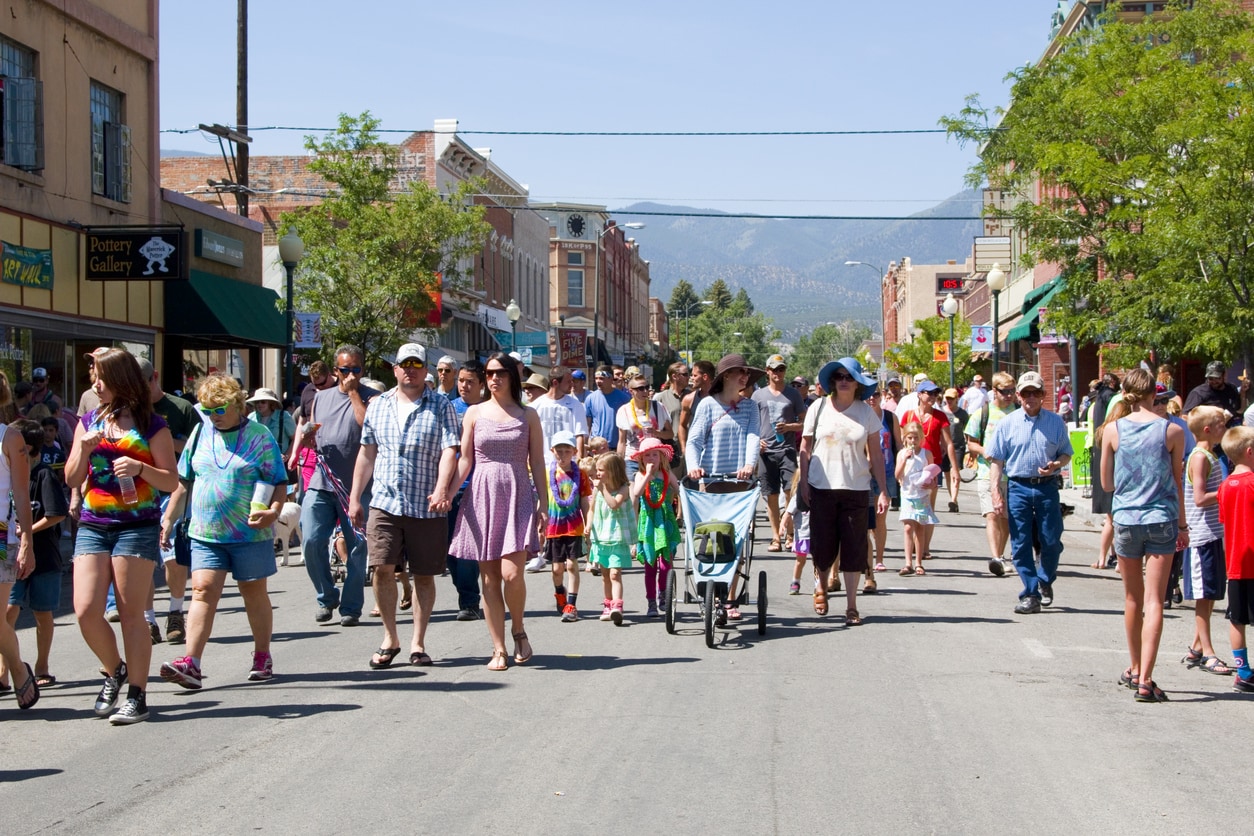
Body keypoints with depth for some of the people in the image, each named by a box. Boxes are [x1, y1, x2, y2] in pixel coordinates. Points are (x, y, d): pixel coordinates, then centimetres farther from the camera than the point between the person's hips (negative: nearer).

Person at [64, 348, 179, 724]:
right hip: (92, 527, 4)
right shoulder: (89, 422, 13)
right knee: (86, 611, -5)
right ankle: (115, 671, 20)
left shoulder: (151, 426, 0)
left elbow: (172, 481, -1)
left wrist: (141, 468, -18)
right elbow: (72, 479, 13)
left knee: (131, 612, -2)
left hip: (137, 527, -4)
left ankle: (137, 695, 7)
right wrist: (84, 451, -6)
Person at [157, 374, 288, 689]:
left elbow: (279, 483, -2)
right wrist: (168, 519, 13)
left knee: (254, 593, 8)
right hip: (205, 533, 3)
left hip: (250, 533, -2)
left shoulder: (259, 436, -1)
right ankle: (191, 663, -15)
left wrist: (273, 511, -20)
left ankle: (262, 657, 22)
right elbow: (183, 482, 16)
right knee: (203, 592, -8)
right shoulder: (200, 433, 10)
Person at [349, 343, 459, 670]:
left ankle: (418, 643, 15)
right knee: (382, 568, -7)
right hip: (384, 504, 2)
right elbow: (367, 453, 15)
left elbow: (449, 450, -9)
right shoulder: (378, 405, 12)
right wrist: (355, 498, 11)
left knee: (424, 575, 4)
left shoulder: (441, 406, 1)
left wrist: (442, 488, -25)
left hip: (427, 507, -2)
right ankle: (390, 639, 9)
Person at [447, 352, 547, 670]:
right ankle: (499, 649, 8)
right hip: (482, 497, 2)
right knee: (489, 578, 1)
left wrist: (543, 503, 0)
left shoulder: (527, 415, 7)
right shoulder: (475, 413, 9)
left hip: (518, 497, -1)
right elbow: (465, 460, 7)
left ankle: (518, 630, 11)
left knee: (512, 573, -15)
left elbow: (537, 463, 7)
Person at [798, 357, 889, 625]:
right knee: (822, 546, 4)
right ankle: (821, 585, 34)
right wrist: (804, 483, 0)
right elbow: (805, 448, 7)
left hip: (856, 489, 0)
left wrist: (883, 491, 1)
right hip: (822, 487, 0)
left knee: (854, 548, 0)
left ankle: (851, 606, 9)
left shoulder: (866, 412, 3)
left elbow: (876, 454, 5)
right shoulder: (819, 408, 2)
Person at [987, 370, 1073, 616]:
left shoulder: (1055, 422, 5)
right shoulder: (1008, 423, 3)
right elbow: (996, 460, 3)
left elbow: (1066, 453, 13)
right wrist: (996, 493, -6)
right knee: (1021, 545, 0)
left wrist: (1056, 465, -11)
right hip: (1018, 487, 0)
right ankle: (1030, 594, 7)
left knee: (1051, 541, 3)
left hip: (1047, 487, 0)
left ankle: (1045, 581, 31)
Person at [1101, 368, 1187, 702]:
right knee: (1153, 601, -4)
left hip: (1126, 520, 2)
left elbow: (1106, 483, 4)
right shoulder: (1172, 431, -5)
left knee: (1133, 599, 17)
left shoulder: (1113, 430, -3)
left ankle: (1135, 670, 31)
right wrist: (1182, 525, 14)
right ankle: (1145, 680, -11)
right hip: (1162, 520, -2)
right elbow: (1177, 483, 3)